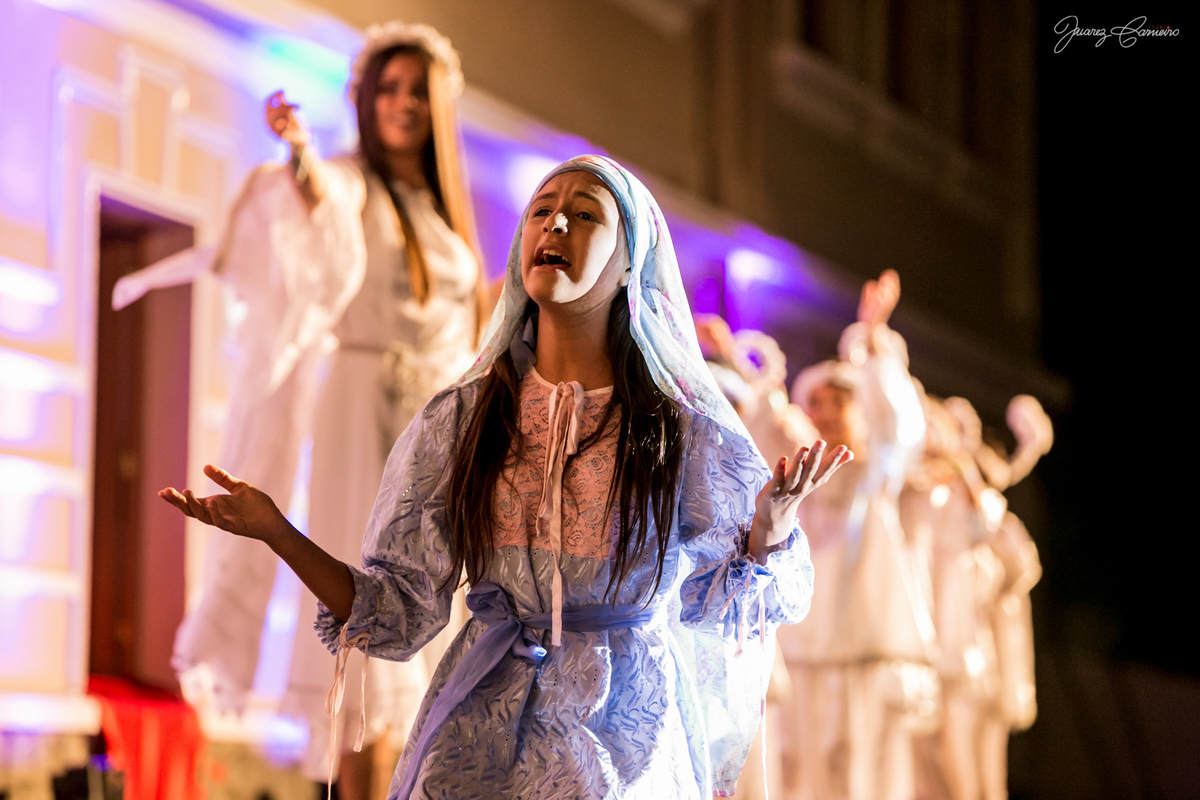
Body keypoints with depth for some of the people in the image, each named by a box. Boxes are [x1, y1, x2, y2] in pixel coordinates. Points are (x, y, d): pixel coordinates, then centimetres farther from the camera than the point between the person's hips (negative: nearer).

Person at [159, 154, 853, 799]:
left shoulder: (685, 432, -4)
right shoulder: (458, 421, 2)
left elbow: (722, 607, 3)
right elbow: (395, 613, 2)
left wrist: (768, 529, -16)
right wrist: (275, 532, -8)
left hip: (628, 743, -2)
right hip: (482, 737, 2)